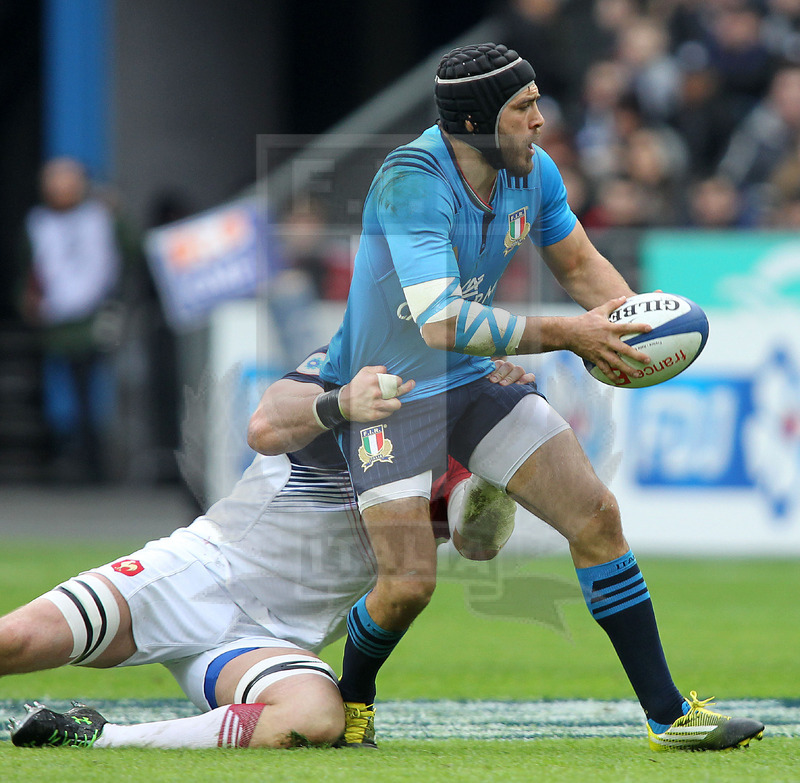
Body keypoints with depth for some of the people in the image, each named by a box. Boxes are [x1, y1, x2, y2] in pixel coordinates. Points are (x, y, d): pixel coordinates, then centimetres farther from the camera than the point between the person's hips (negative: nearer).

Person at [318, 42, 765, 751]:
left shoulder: (533, 172, -5)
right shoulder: (412, 178, -27)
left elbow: (579, 264, 13)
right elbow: (441, 322, -35)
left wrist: (636, 319, -8)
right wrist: (565, 335, -31)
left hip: (477, 381, 6)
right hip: (387, 393, -6)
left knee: (597, 516, -6)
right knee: (409, 585, -16)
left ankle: (669, 715, 1)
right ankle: (350, 700, 18)